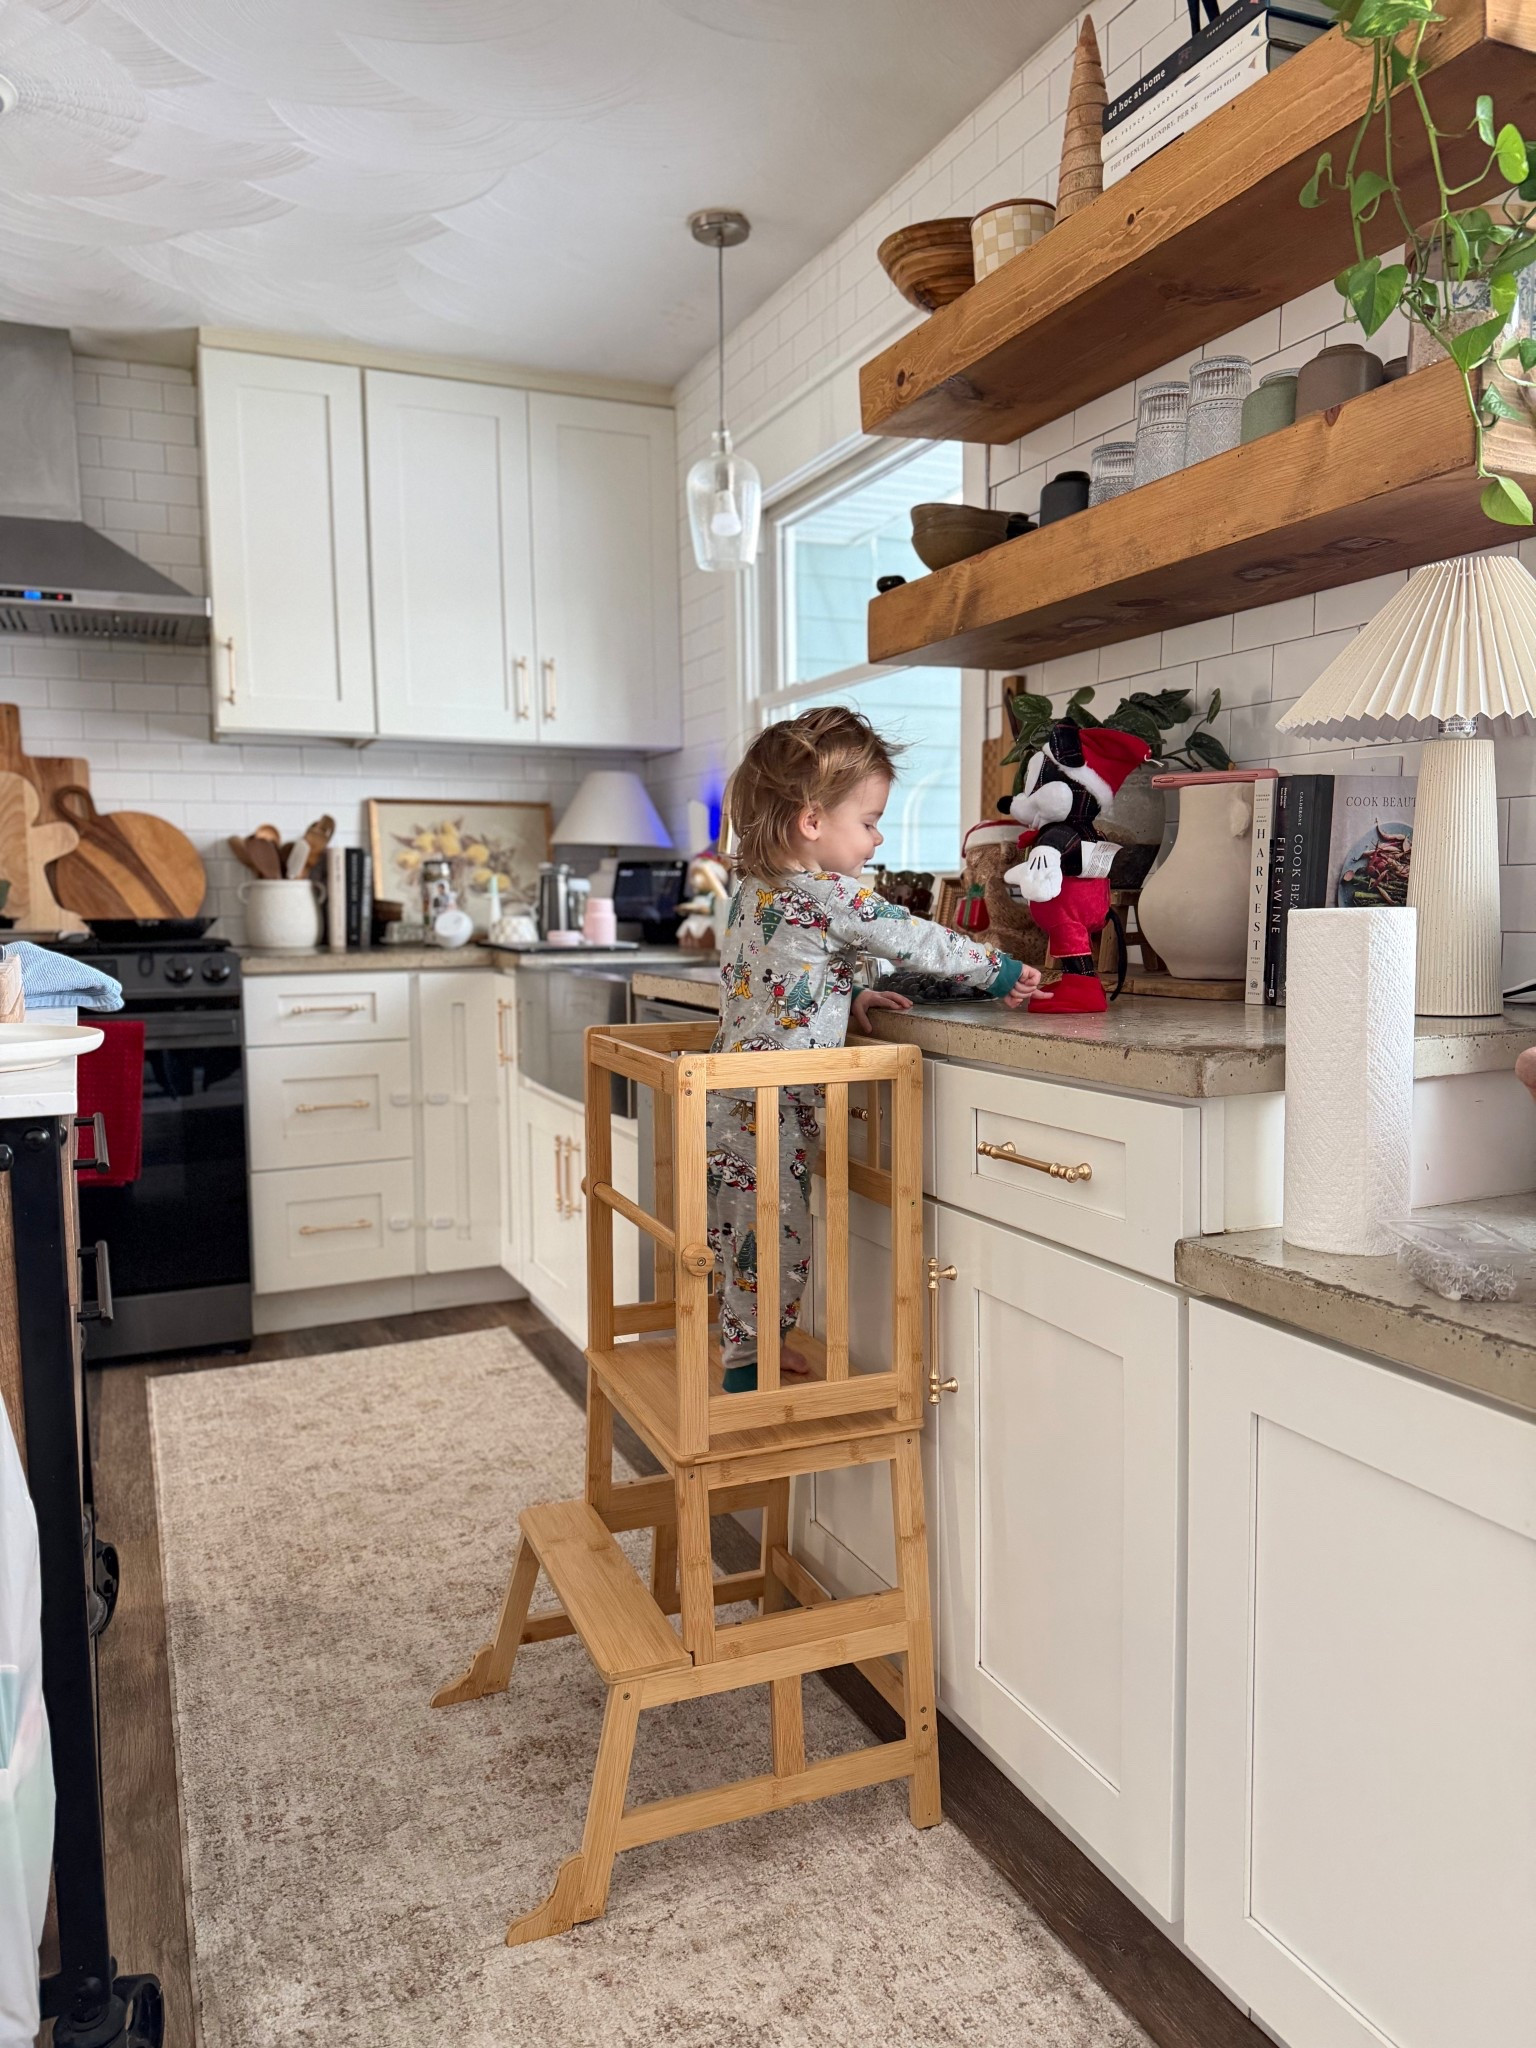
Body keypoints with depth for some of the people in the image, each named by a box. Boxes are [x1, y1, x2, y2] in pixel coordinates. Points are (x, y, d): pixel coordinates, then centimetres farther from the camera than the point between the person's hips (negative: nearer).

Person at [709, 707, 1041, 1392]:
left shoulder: (753, 889, 9)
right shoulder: (832, 896, -18)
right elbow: (919, 943, -11)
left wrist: (850, 994, 11)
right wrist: (1001, 971, 2)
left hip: (734, 1095, 9)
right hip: (772, 1103, -9)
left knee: (746, 1234, 19)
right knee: (775, 1236, 2)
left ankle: (750, 1348, 33)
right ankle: (750, 1369, 14)